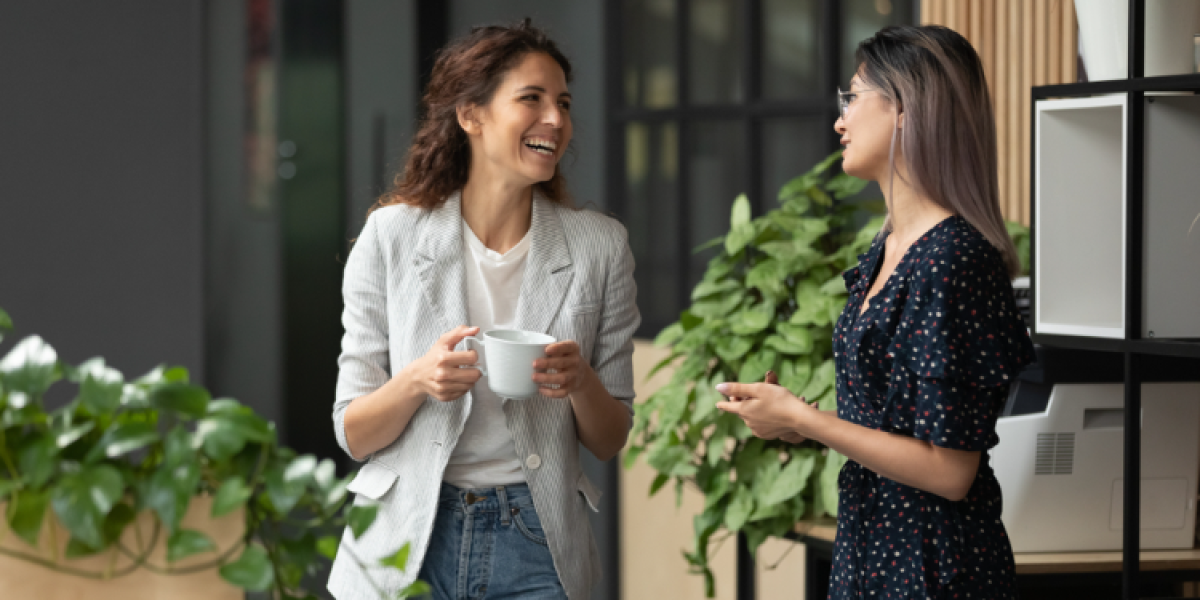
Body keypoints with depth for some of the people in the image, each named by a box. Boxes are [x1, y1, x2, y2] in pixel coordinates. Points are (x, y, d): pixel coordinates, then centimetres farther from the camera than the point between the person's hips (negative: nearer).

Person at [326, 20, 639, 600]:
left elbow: (609, 441, 4)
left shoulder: (599, 246, -1)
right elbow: (354, 434, -3)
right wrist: (416, 381, -23)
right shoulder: (392, 236, -5)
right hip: (408, 542, -1)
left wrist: (581, 383, -17)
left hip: (534, 551, 1)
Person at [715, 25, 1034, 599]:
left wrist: (801, 418, -16)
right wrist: (799, 419, 4)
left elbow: (948, 470, -22)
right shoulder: (887, 249, 10)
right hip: (867, 549, 9)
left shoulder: (953, 258, -20)